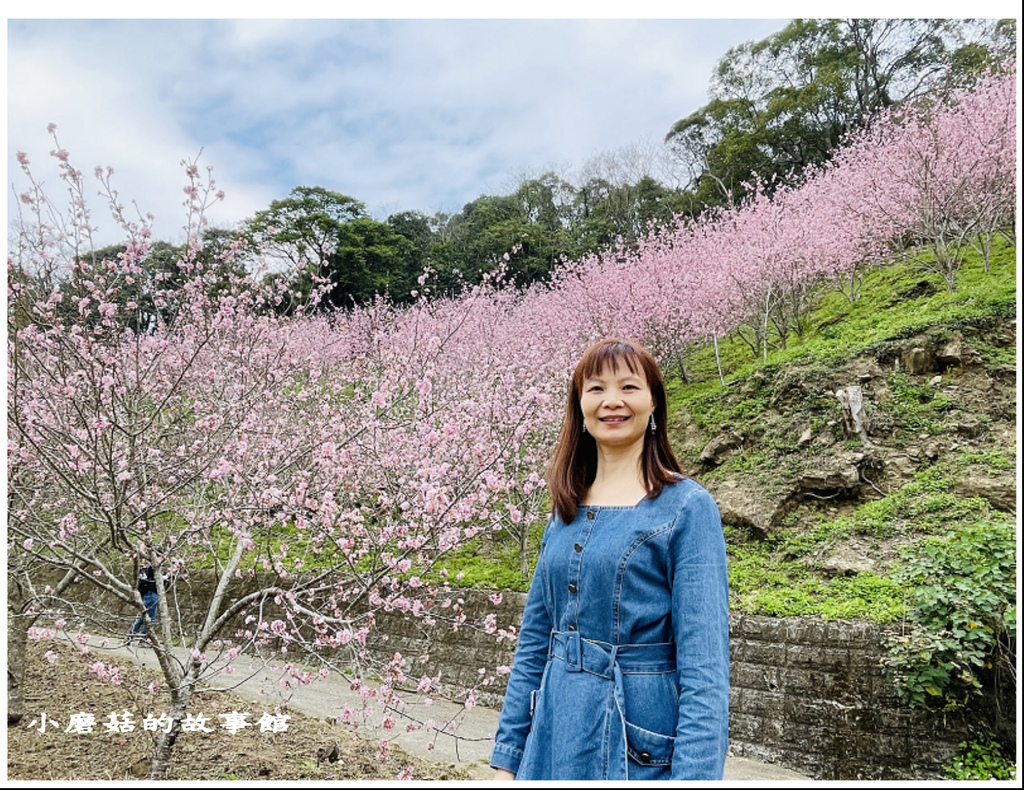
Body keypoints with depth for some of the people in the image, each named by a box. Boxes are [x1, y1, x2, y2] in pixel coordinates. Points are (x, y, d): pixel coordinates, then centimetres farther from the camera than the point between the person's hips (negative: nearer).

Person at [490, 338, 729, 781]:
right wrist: (507, 758, 7)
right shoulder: (566, 510, 4)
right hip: (555, 737, 5)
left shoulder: (687, 508, -11)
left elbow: (704, 665, -16)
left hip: (638, 748, -5)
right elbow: (534, 640, 7)